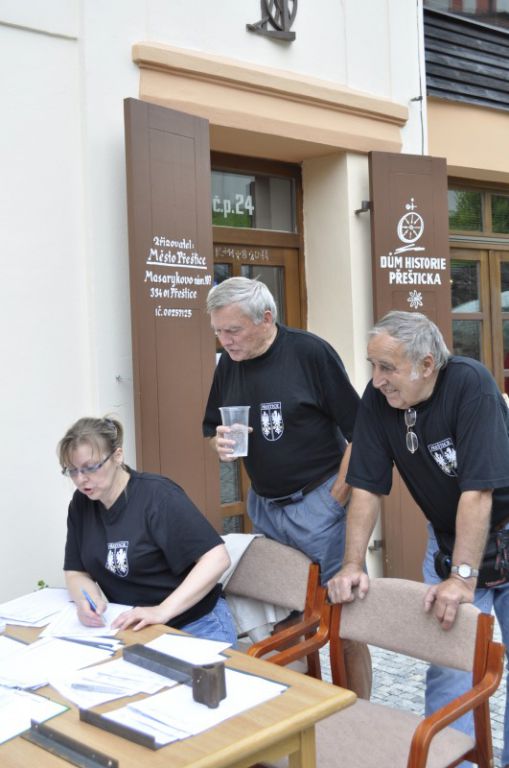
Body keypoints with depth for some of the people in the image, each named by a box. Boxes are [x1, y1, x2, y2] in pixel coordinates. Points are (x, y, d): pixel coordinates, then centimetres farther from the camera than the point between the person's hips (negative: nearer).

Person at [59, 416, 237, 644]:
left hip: (195, 625, -5)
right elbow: (76, 572, 6)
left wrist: (162, 611, -29)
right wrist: (88, 600, -17)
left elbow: (217, 558, -21)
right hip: (132, 629, 5)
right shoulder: (81, 504, 1)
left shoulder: (157, 495, -17)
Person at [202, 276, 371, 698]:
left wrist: (337, 497, -9)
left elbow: (357, 429, -11)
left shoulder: (311, 352, -13)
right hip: (263, 504, 6)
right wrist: (220, 443, -6)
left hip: (317, 502, -5)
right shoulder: (228, 365, 5)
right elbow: (212, 430, 17)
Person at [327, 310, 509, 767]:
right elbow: (367, 487, -11)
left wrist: (463, 578, -33)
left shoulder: (470, 383, -28)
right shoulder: (378, 399, -14)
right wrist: (353, 566, -16)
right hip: (448, 541, 3)